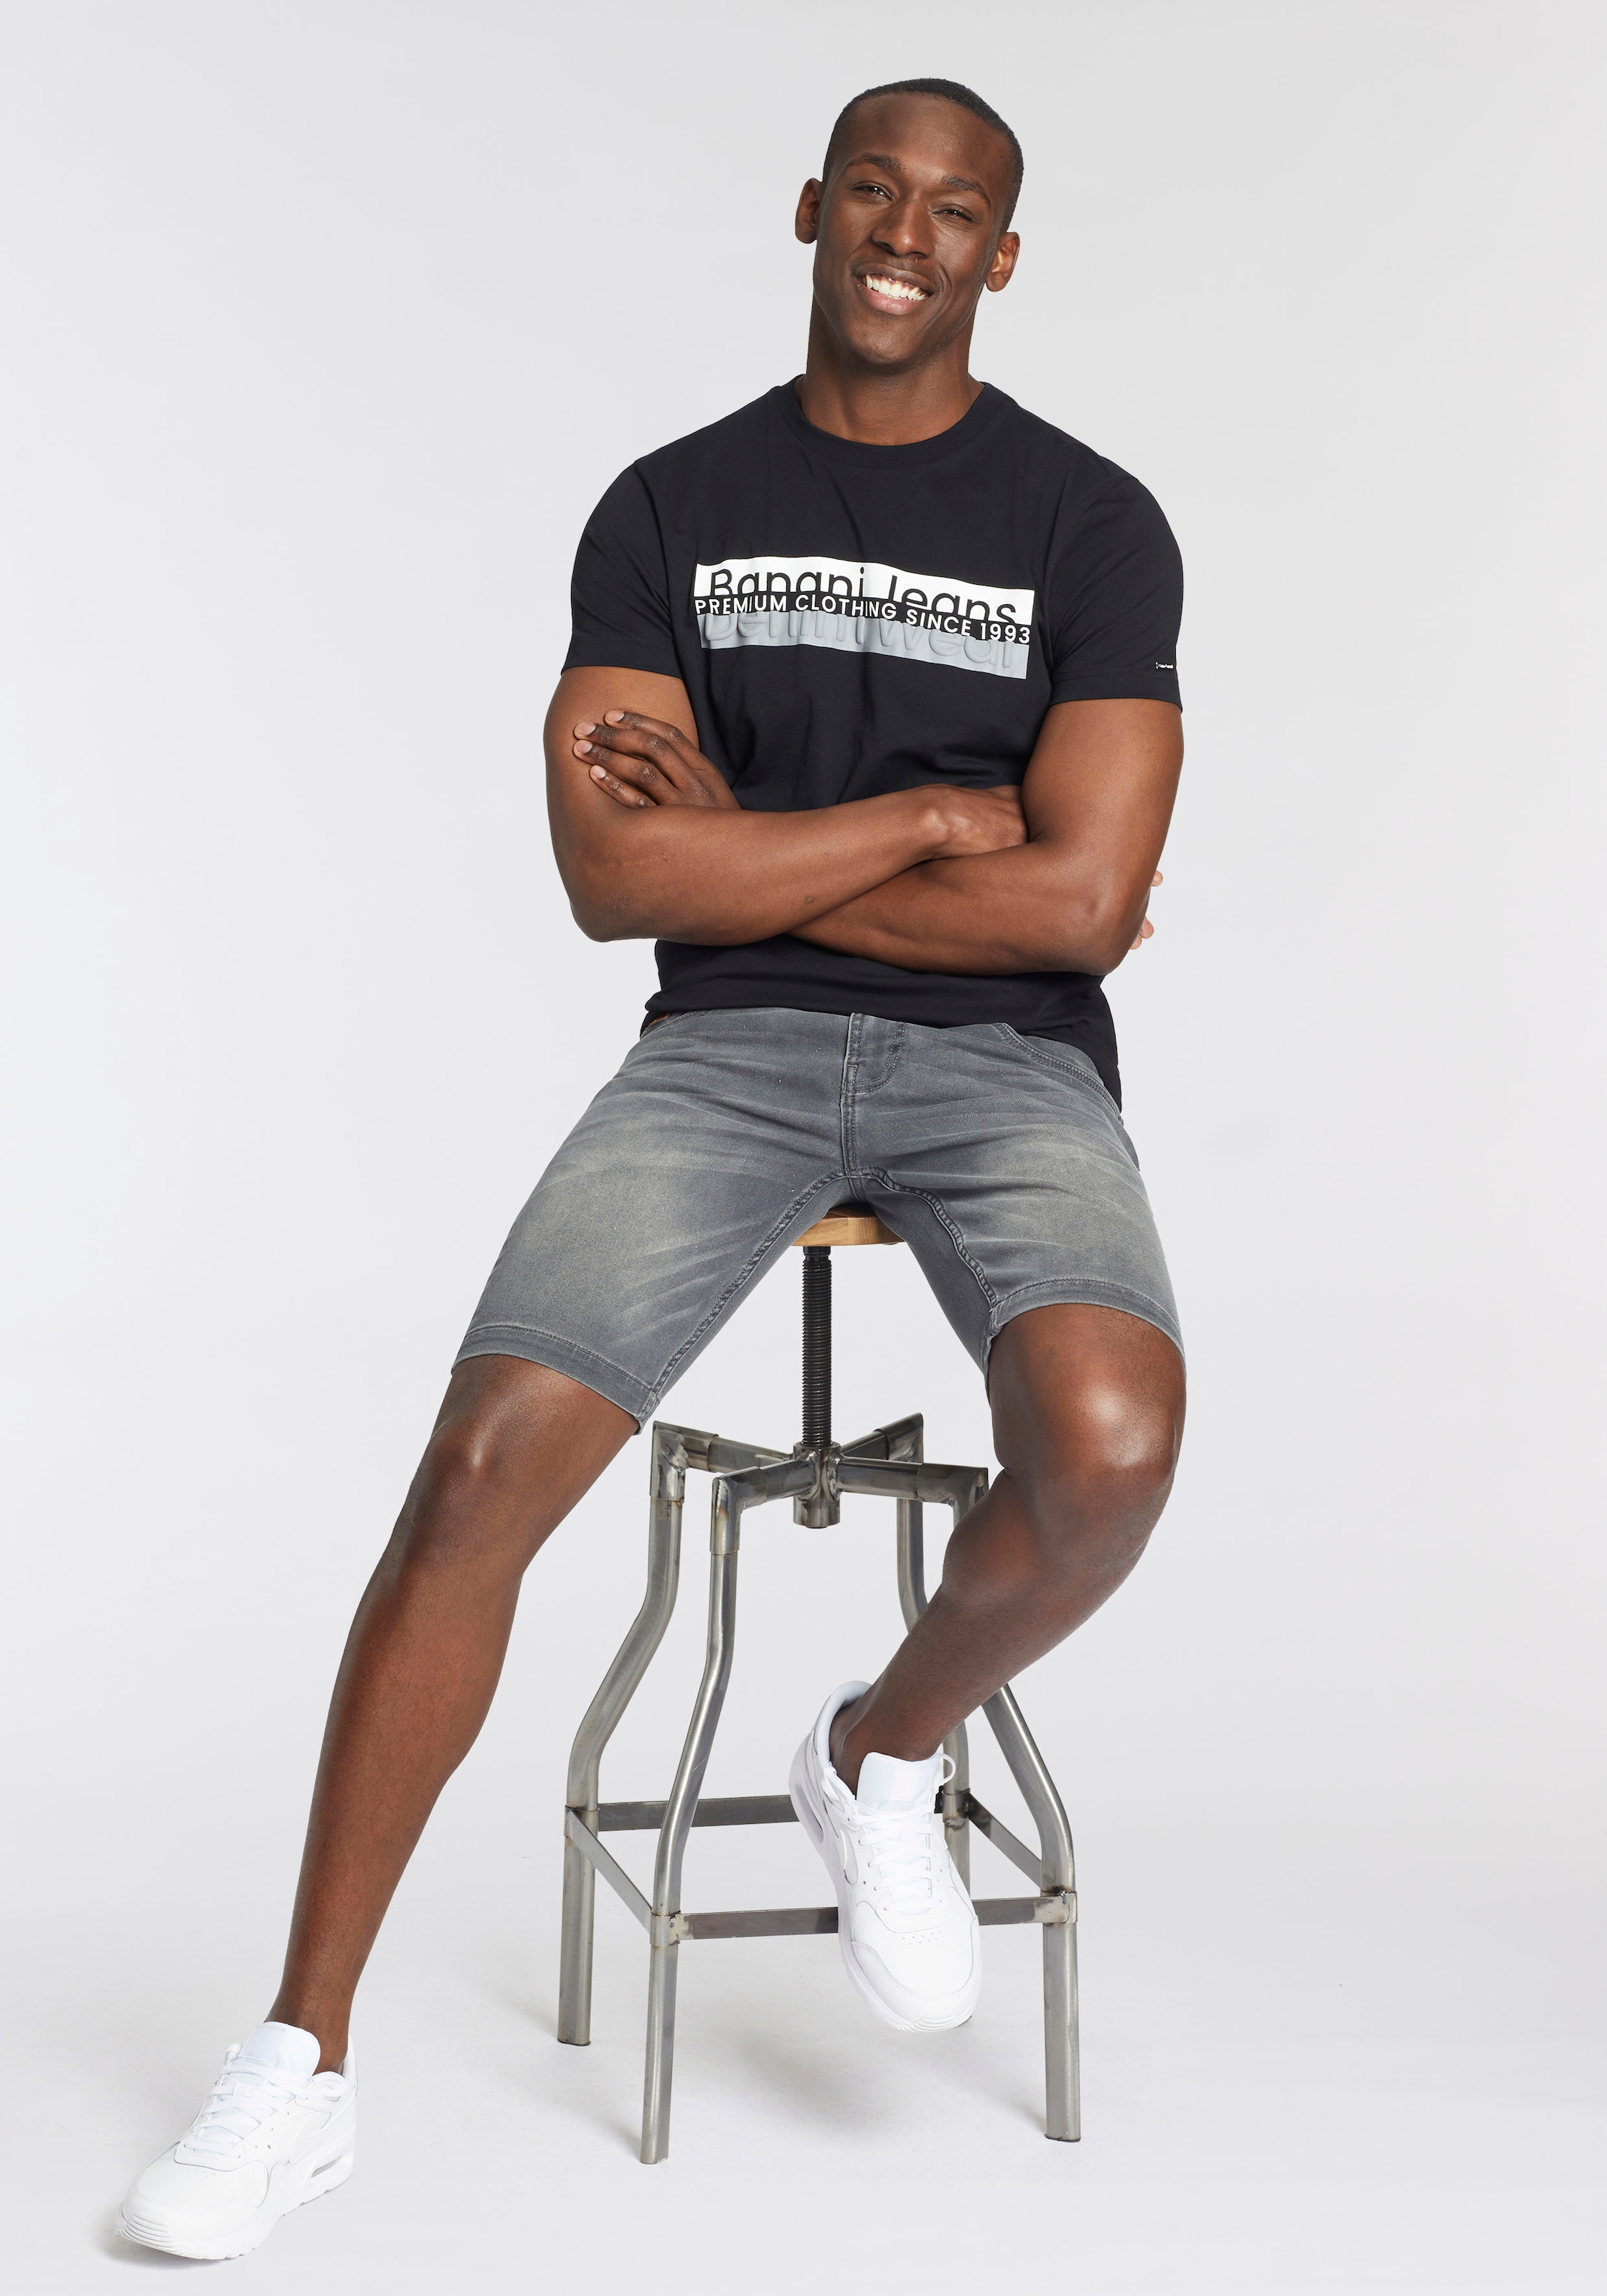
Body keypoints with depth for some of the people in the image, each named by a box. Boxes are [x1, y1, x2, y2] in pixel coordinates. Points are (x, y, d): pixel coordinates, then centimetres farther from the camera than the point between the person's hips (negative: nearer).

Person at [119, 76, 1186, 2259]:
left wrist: (744, 855, -6)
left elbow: (1081, 906, -9)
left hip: (1005, 1061, 0)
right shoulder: (671, 507, 6)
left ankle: (883, 1758, 3)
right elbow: (616, 880, -6)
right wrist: (929, 814, -9)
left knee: (1108, 1446, -32)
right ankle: (302, 2063, -7)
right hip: (726, 1049, 1)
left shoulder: (1094, 523, 2)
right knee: (483, 1463, -21)